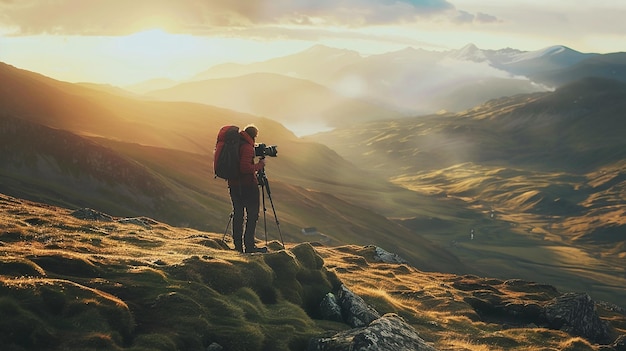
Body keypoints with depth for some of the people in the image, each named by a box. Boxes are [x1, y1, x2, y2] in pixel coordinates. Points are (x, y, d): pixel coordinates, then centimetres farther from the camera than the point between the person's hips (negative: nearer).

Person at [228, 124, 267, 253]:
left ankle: (238, 246, 13)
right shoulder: (247, 147, -16)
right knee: (252, 215, -2)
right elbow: (245, 168, -24)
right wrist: (260, 165, -11)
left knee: (238, 214, 11)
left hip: (233, 185, 8)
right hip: (247, 185, -8)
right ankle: (249, 246, -4)